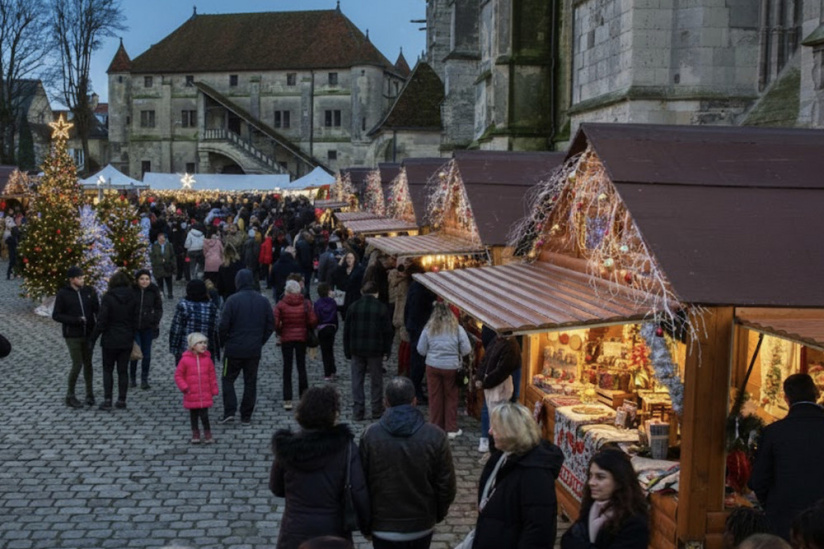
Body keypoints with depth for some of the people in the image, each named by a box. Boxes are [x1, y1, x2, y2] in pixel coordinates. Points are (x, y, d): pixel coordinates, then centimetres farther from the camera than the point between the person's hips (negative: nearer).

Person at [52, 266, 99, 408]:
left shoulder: (90, 291, -1)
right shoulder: (63, 294, -8)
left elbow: (97, 310, 2)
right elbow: (56, 315, -7)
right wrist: (76, 320, -19)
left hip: (88, 334, 3)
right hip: (72, 336, -3)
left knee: (88, 364, 11)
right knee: (77, 365, -5)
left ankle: (89, 393, 24)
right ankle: (70, 396, 10)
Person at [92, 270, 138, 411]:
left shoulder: (108, 297, -12)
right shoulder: (132, 298, 0)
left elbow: (102, 321, -14)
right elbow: (135, 321, 5)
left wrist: (93, 338, -6)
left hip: (110, 340, -3)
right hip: (126, 341, 3)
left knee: (108, 370, 8)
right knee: (123, 370, 10)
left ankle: (107, 400, 1)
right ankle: (122, 400, 11)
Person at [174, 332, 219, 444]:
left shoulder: (207, 359, -1)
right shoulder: (185, 359, -8)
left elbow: (212, 376, 5)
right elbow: (178, 375, -1)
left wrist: (214, 390, 6)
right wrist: (184, 387, -9)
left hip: (205, 395, 0)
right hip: (191, 395, 0)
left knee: (204, 414, -2)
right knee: (193, 414, 12)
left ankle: (207, 433, 14)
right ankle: (195, 434, 26)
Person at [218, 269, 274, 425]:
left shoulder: (233, 300, -12)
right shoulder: (263, 301, 1)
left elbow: (223, 325, -14)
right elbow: (271, 324, 6)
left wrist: (224, 342, 3)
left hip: (234, 349, -3)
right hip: (255, 350, 3)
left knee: (228, 379, 11)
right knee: (250, 382, 11)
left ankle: (229, 411, 0)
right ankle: (246, 416, 14)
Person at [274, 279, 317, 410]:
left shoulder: (281, 304, -7)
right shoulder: (306, 303, -5)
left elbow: (275, 322, -14)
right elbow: (313, 321, -10)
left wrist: (279, 332, 5)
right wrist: (308, 329, 10)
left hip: (286, 339, -1)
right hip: (302, 338, 1)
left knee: (287, 368, 5)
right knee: (301, 366, 11)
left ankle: (287, 400, 3)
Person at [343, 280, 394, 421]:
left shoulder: (353, 307, 1)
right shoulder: (381, 308, -5)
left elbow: (346, 331, 4)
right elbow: (388, 331, -4)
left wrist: (347, 351, 11)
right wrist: (387, 349, 6)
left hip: (356, 350, 2)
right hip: (375, 350, -1)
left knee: (357, 381, 7)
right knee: (376, 380, 9)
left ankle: (358, 412, 5)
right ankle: (377, 411, 14)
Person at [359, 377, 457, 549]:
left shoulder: (370, 435, -12)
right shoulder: (435, 436, -11)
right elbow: (446, 484, -5)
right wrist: (439, 514, 13)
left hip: (383, 526, -1)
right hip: (422, 526, 1)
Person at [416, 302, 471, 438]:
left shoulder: (429, 328, -5)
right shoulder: (457, 328, -8)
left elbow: (421, 350, -2)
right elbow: (466, 350, -8)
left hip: (433, 366, 1)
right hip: (452, 367, -1)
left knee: (435, 398, 11)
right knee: (451, 398, 9)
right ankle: (451, 429, 14)